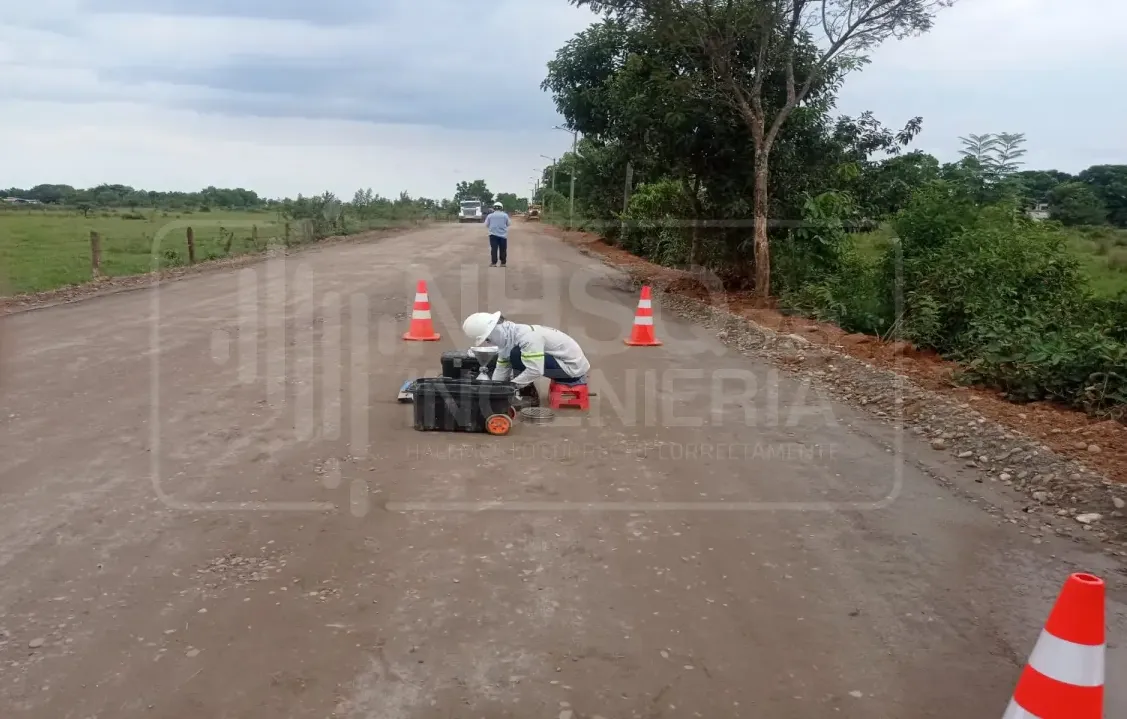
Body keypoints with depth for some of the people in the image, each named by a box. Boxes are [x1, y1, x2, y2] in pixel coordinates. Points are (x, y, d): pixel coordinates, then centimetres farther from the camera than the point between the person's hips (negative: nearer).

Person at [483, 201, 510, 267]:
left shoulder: (490, 215, 0)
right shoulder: (505, 215, 0)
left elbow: (486, 225, 5)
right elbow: (509, 223, 9)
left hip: (493, 234, -1)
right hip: (503, 234, 1)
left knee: (494, 249, -1)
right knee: (503, 249, 7)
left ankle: (493, 263, -6)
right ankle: (503, 263, 9)